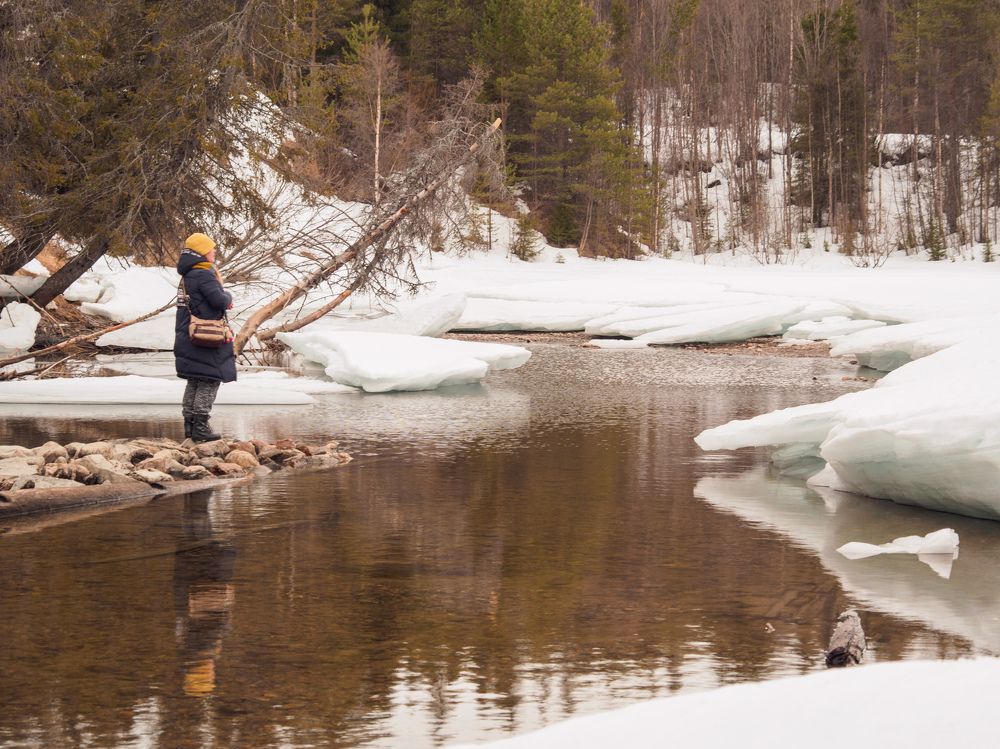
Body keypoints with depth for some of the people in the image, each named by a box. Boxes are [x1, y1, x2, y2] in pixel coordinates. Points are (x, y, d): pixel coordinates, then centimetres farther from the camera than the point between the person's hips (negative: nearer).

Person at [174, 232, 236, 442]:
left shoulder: (187, 276, 15)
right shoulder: (204, 275, -16)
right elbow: (219, 300, -22)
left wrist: (223, 300, 5)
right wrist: (229, 297, -1)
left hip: (187, 337, 10)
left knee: (194, 382, 15)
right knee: (210, 380, -5)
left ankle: (190, 425, 18)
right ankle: (200, 427, -8)